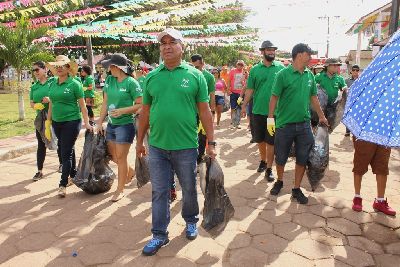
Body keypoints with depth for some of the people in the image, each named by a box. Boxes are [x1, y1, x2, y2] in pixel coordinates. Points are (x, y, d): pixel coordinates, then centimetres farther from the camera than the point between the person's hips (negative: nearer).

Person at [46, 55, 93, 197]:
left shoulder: (74, 84, -8)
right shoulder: (53, 85, 8)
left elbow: (82, 105, -7)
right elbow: (51, 105, 15)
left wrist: (86, 123, -10)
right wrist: (48, 122, 13)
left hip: (71, 122, -6)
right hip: (57, 122, 6)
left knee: (66, 153, -5)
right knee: (68, 150, 17)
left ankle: (63, 184, 1)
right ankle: (73, 175, 33)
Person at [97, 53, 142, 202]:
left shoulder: (131, 83, -13)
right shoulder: (109, 80, 5)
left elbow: (140, 104, -13)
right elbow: (105, 102, 8)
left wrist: (122, 110, -22)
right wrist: (100, 121, 6)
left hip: (125, 125, -7)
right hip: (111, 124, 7)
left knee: (121, 157, 2)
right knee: (113, 156, 16)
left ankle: (120, 190, 17)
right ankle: (130, 172, 42)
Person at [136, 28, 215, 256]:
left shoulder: (195, 75, -2)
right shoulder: (151, 77, 6)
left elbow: (205, 111, -1)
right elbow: (145, 111, 11)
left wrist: (211, 142, -4)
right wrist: (140, 140, 13)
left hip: (186, 146, -2)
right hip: (157, 146, 2)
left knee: (189, 189, 16)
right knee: (159, 192, 10)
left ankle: (191, 221, 41)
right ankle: (160, 235, 24)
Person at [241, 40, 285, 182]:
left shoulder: (281, 67, 1)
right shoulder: (255, 69, 4)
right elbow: (250, 89, 6)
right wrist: (244, 105, 3)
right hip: (258, 111, 2)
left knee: (271, 141, 2)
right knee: (260, 139, 14)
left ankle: (269, 168, 12)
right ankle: (263, 160, 36)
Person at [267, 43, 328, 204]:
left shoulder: (310, 75, 7)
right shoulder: (283, 74, -9)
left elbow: (313, 97, 16)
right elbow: (274, 97, -8)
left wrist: (321, 117, 21)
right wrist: (270, 119, -12)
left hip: (304, 124, 4)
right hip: (284, 124, -4)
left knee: (302, 159, 7)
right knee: (280, 158, 10)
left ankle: (296, 189, 22)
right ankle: (279, 181, 35)